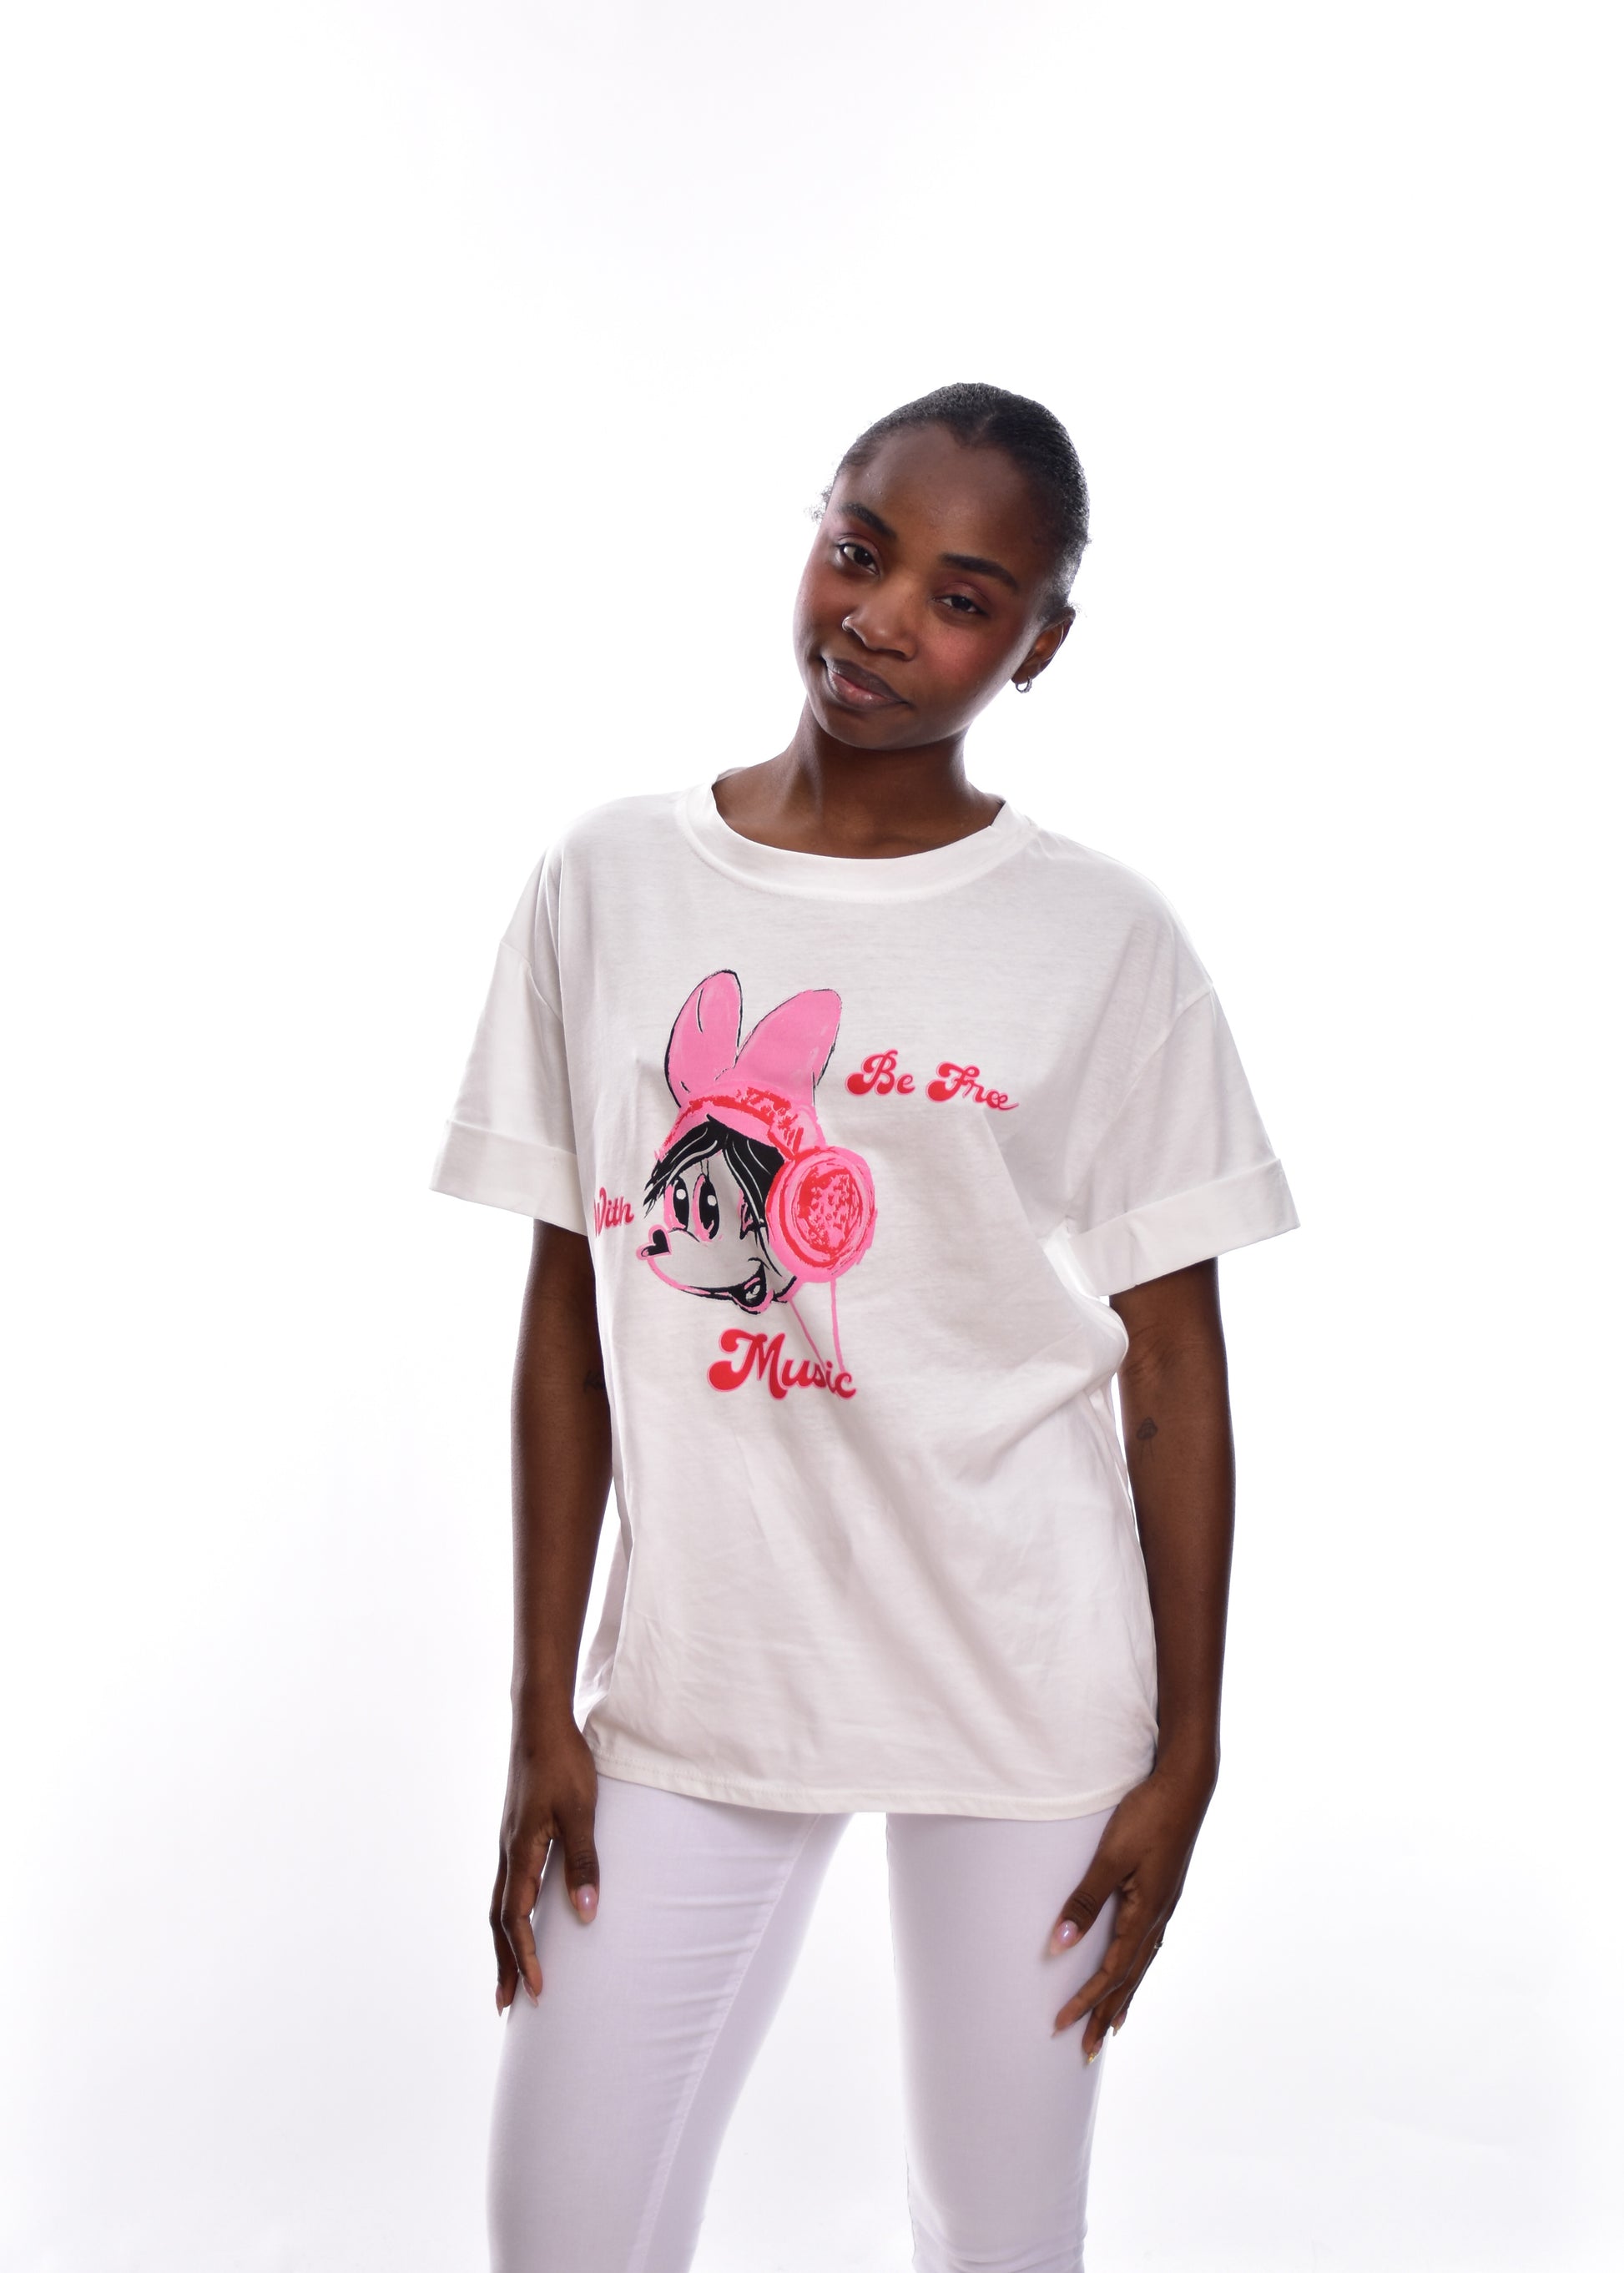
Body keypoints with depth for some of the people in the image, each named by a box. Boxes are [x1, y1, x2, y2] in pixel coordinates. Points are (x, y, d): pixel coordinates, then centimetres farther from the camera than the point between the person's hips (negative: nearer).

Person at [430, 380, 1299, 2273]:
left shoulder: (1104, 944, -5)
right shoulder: (610, 882, 0)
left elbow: (1174, 1358, -1)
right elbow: (569, 1314, 3)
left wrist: (1185, 1754, -1)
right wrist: (540, 1713, 3)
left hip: (1024, 1684, -1)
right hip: (689, 1677, 2)